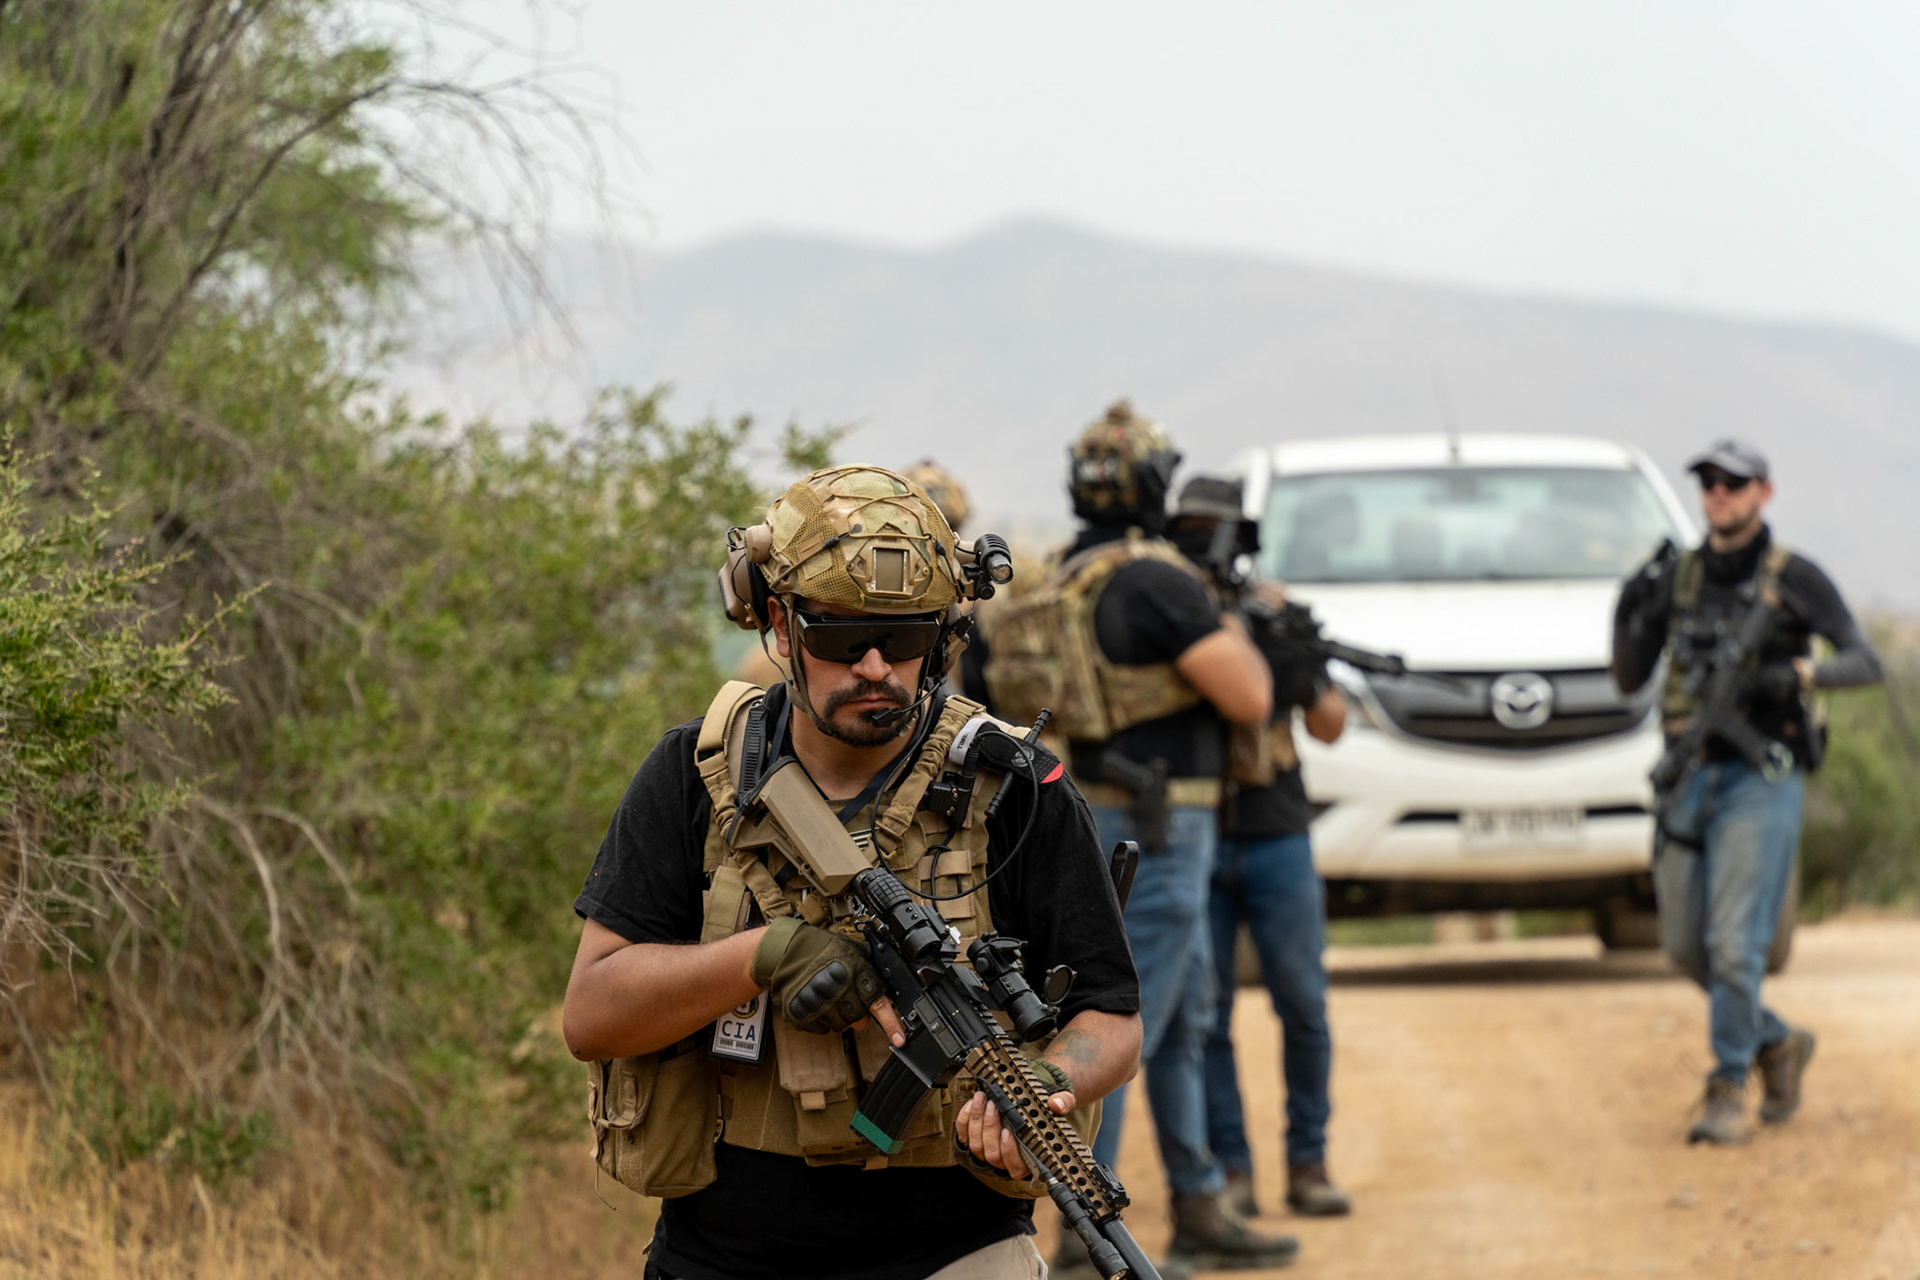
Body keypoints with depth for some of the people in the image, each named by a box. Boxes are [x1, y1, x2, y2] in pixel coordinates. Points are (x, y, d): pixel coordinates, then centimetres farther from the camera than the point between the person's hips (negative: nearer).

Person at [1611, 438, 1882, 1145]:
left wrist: (1799, 672, -27)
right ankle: (1778, 1043, 30)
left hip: (1760, 781, -5)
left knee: (1734, 944, -13)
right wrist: (1630, 613, -7)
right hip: (1689, 778, 5)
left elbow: (1865, 663, -8)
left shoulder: (1795, 578, -2)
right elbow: (1629, 677, 11)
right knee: (1686, 946, 9)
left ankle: (1729, 1092, -2)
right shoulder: (1678, 577, 11)